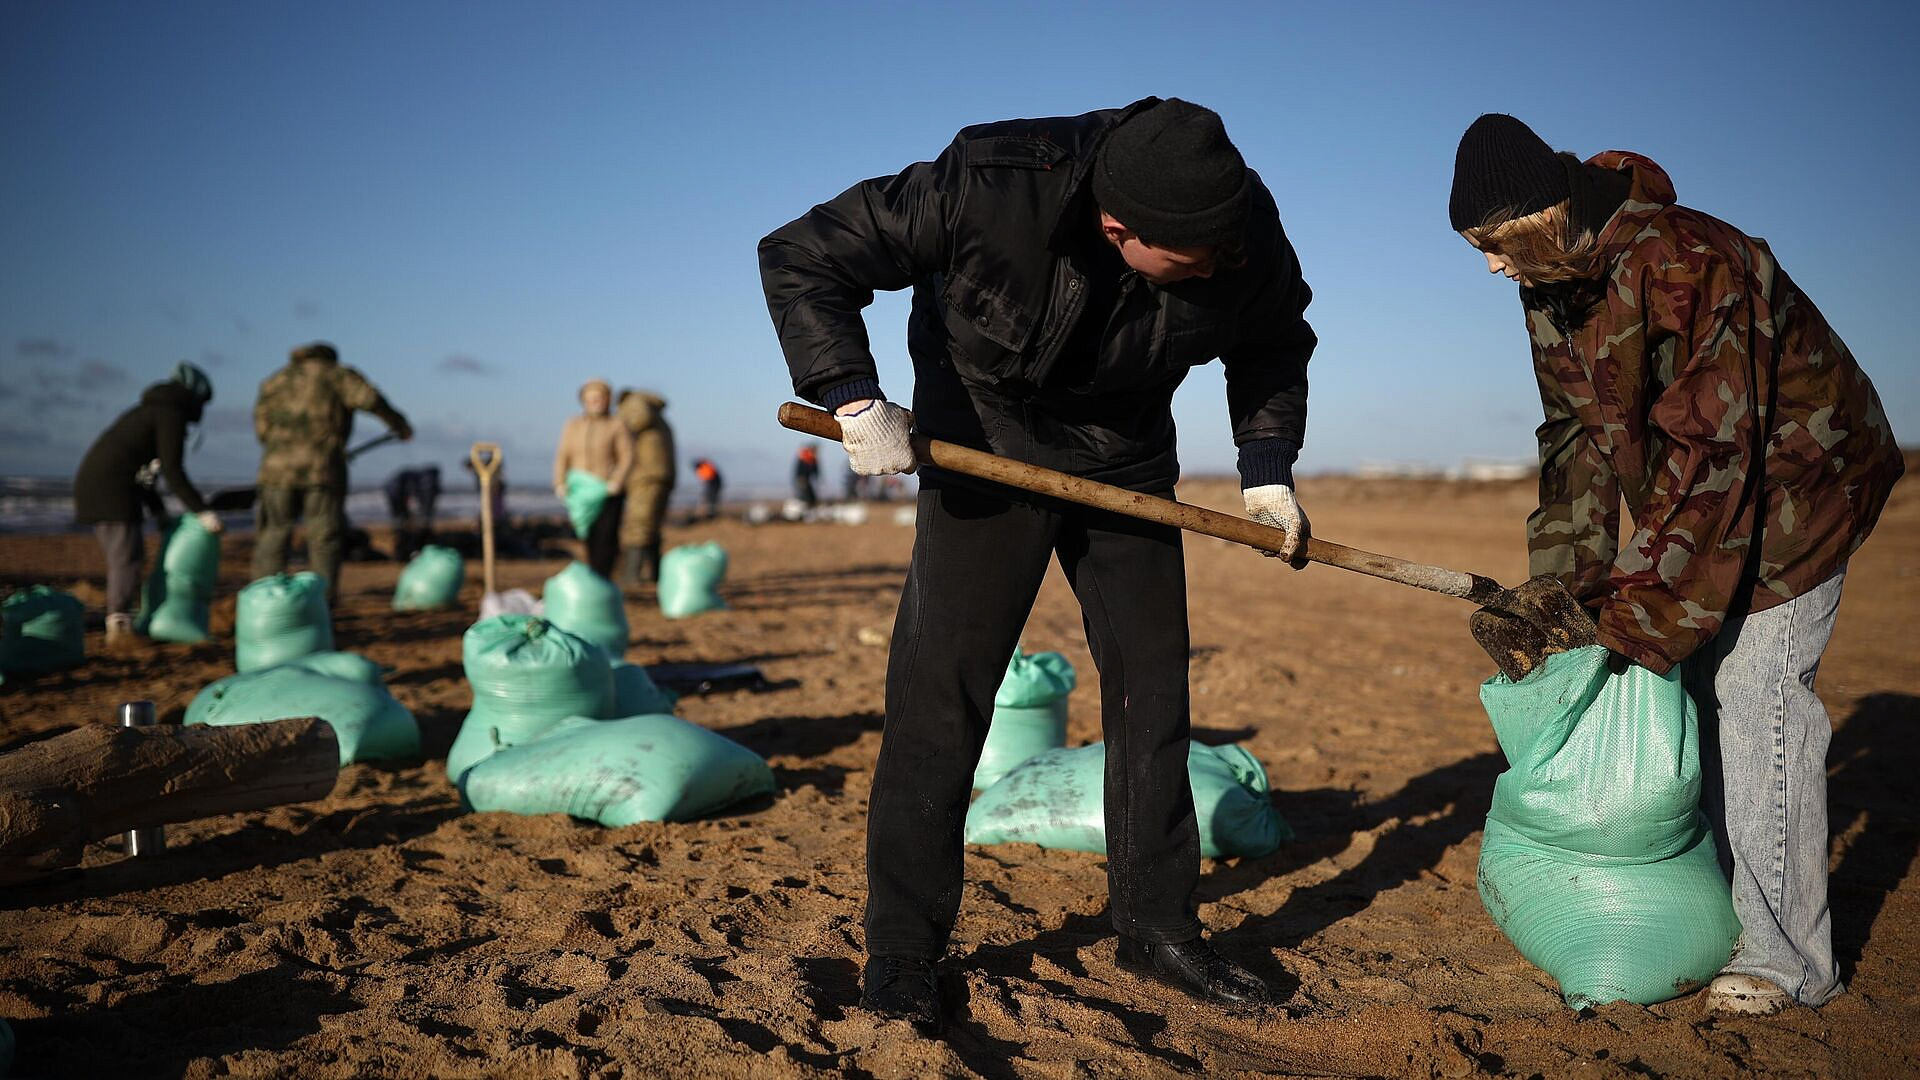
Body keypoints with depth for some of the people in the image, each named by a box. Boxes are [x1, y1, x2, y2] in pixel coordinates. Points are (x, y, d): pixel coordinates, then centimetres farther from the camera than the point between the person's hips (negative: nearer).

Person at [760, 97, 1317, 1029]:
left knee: (1152, 687, 3)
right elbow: (800, 258, -22)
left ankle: (1157, 928, 18)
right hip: (985, 449, -3)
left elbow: (1275, 348, 3)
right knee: (940, 687, -8)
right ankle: (902, 948, 4)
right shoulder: (990, 186, -32)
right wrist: (855, 398, -30)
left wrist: (1267, 465, -7)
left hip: (1126, 462, 4)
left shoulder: (1246, 230, -20)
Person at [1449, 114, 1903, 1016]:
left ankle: (1789, 958, 0)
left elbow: (1709, 454, -32)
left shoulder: (1687, 264, -32)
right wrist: (1565, 582, -11)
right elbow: (1577, 434, -1)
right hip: (1692, 495, 8)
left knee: (1754, 688, -12)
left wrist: (1634, 618, -29)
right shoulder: (1554, 284, -5)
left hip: (1798, 477, -8)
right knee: (1695, 680, 8)